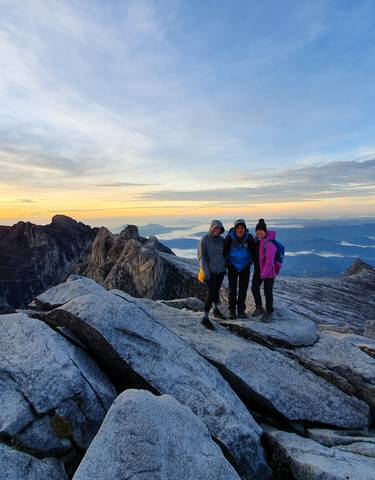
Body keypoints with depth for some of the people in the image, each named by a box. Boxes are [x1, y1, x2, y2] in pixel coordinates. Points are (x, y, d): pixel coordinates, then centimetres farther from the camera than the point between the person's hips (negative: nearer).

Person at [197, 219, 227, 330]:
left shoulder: (221, 240, 3)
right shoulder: (204, 240, -11)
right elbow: (201, 257, -13)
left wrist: (225, 266, 10)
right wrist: (206, 272, -18)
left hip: (220, 271, 5)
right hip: (210, 271, -5)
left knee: (216, 291, 20)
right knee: (211, 294, -8)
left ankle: (216, 310, 39)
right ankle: (205, 318, 2)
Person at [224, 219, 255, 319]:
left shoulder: (249, 238, -12)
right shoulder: (229, 237, -16)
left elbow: (253, 250, 4)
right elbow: (224, 250, -2)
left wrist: (250, 261, 2)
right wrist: (227, 263, -1)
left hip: (245, 267, 2)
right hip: (232, 267, -1)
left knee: (243, 288, 7)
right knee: (232, 288, 0)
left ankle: (241, 310, 19)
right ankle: (232, 311, 13)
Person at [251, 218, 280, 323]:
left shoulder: (270, 243, -22)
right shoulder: (257, 240, 4)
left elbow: (269, 260, -22)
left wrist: (263, 273, -19)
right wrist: (257, 269, 14)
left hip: (268, 272, -8)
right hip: (258, 270, 8)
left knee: (268, 292, 1)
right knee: (254, 288, 14)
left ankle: (269, 313, 19)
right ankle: (259, 308, 34)